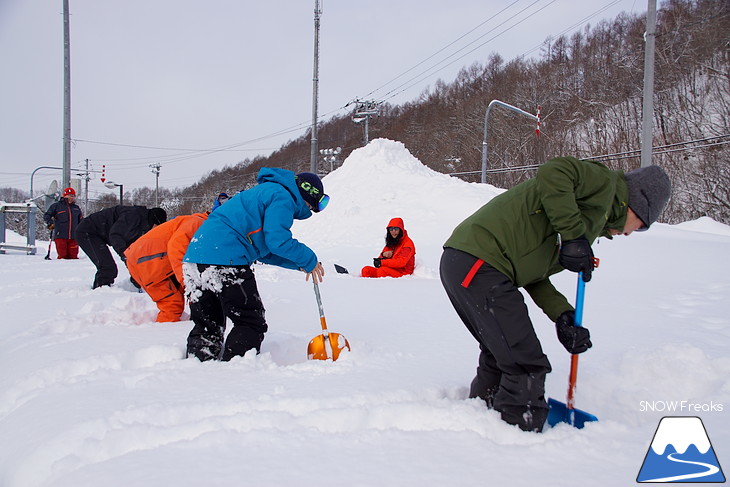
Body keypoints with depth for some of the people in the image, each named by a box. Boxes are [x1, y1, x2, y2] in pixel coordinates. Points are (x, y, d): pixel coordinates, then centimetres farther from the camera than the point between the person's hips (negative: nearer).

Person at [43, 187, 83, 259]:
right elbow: (46, 215, 6)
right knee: (62, 256, -7)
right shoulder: (57, 206, 7)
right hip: (60, 236, -3)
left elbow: (81, 221, 29)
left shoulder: (76, 208, 20)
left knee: (73, 256, 0)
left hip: (73, 237, 3)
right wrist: (50, 223, -11)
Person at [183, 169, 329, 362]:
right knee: (251, 324, 1)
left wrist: (299, 264, 24)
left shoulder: (265, 191, 30)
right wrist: (309, 260, 1)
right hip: (226, 260, -10)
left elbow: (263, 250, 29)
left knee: (207, 325, 18)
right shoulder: (282, 196, 0)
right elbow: (277, 240, -14)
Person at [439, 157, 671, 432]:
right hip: (480, 267, -11)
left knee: (501, 354, 26)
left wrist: (563, 315, 7)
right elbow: (554, 172, -19)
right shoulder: (605, 183, 3)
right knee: (527, 366, -6)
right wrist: (574, 235, -17)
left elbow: (534, 273, 19)